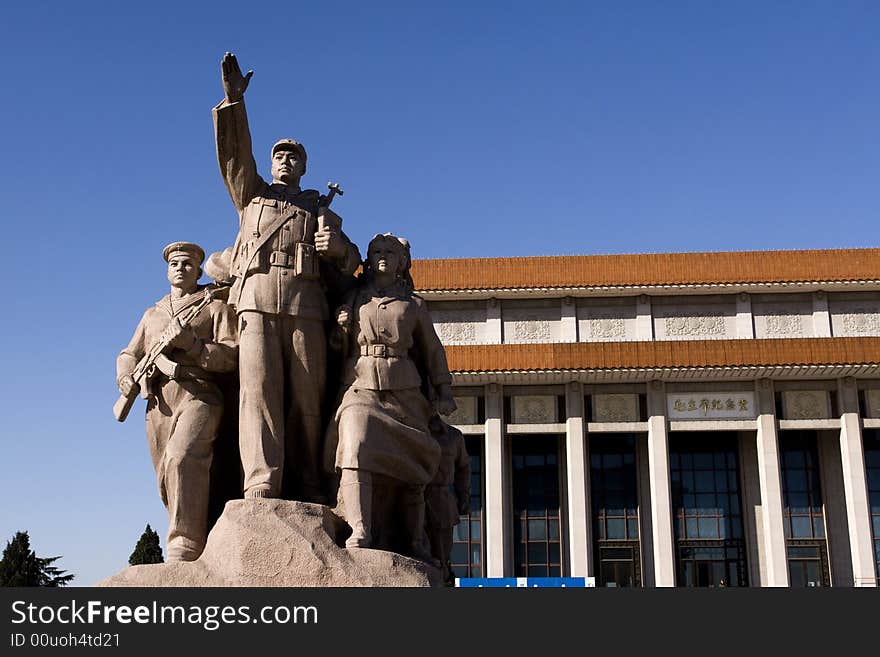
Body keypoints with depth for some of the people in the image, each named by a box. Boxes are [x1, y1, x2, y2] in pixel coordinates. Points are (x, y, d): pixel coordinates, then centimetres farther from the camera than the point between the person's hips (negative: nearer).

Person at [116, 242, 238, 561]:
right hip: (158, 404, 6)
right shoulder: (152, 314, 30)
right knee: (168, 483, 2)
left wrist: (191, 343, -12)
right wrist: (126, 377, 4)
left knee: (182, 460, -28)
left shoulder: (215, 307, 13)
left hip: (198, 396, -6)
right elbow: (128, 355, 27)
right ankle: (203, 550, 9)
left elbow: (232, 356, 1)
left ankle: (184, 551, -31)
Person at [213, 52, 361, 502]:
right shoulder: (252, 193, 27)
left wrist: (339, 247, -5)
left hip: (305, 304, 1)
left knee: (306, 397, -8)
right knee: (258, 388, -15)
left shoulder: (321, 211, 27)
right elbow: (234, 154, 10)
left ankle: (307, 490, -10)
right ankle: (262, 483, -23)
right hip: (256, 299, -1)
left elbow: (349, 264, 19)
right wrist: (233, 101, -2)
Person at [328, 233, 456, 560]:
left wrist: (444, 393, 11)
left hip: (404, 391, 2)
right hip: (361, 388, -1)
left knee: (408, 472, -1)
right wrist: (341, 326, -3)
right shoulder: (351, 300, 16)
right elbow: (337, 348, 17)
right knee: (356, 448, -28)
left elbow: (432, 351, 18)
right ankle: (359, 533, -38)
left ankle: (415, 544, 8)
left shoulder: (414, 304, 17)